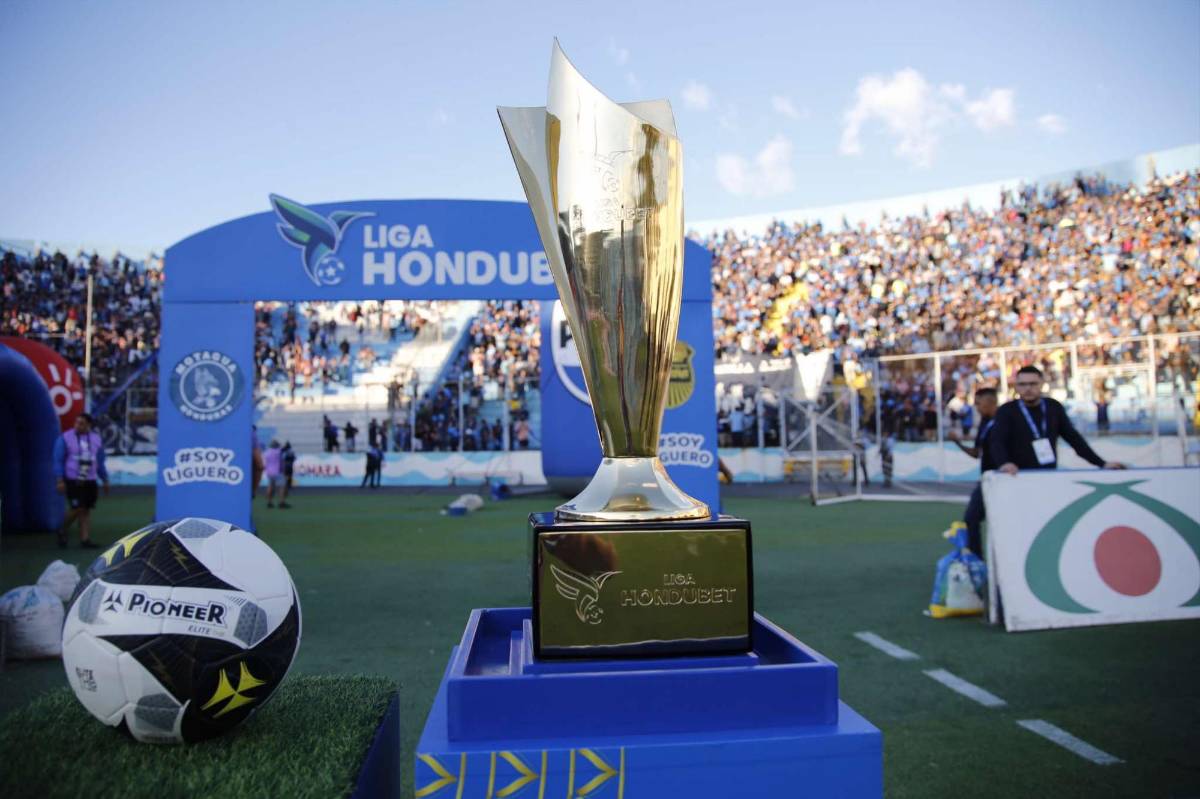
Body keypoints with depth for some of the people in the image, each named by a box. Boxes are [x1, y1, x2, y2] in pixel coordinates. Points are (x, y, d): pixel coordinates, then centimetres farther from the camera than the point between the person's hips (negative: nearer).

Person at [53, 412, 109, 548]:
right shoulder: (65, 438, -4)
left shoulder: (96, 439, 9)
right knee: (77, 509, -10)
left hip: (90, 481, 4)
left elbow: (100, 462, 15)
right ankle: (62, 531, 14)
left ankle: (85, 539, 4)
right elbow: (58, 461, -5)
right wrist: (60, 481, -12)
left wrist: (105, 481, 13)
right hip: (72, 481, -4)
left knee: (86, 510, 2)